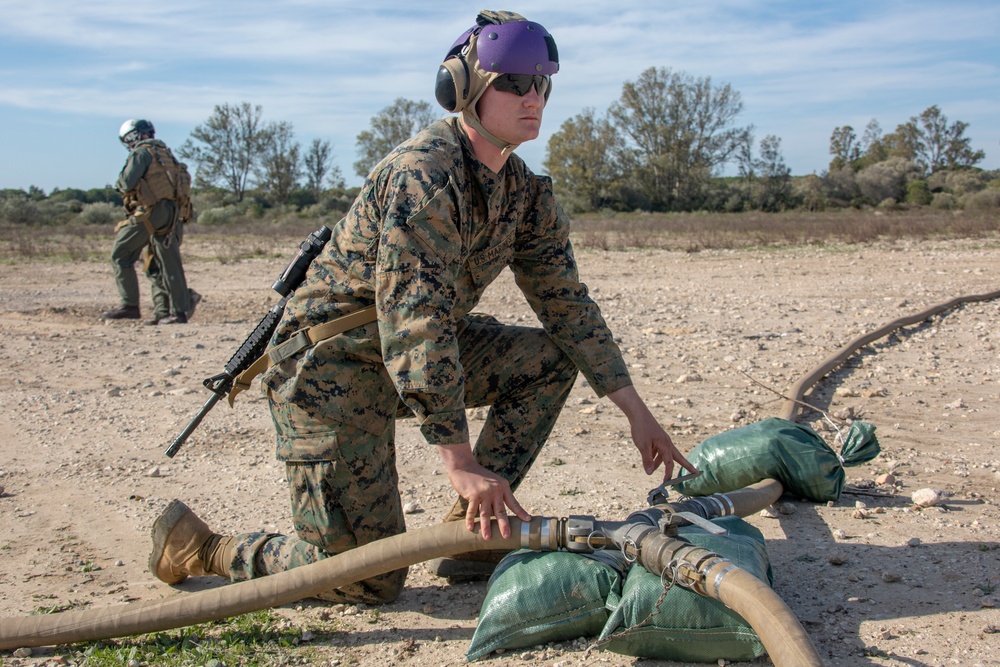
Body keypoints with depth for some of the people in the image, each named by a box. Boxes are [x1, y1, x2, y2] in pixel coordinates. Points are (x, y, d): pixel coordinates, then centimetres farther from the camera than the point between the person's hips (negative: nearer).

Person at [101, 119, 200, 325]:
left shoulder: (142, 153, -4)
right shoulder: (165, 153, 21)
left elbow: (127, 183, -14)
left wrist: (121, 180, 9)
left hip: (151, 213, -8)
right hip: (172, 215, 8)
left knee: (121, 256, 1)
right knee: (168, 264, 7)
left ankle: (130, 305, -3)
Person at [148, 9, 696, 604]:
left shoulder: (527, 193, 3)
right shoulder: (424, 174, -25)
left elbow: (567, 303, 7)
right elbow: (413, 322, -32)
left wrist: (638, 413, 3)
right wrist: (461, 463, -35)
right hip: (331, 365, -8)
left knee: (550, 358, -3)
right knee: (367, 582, -9)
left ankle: (471, 535, 3)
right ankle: (198, 548, 13)